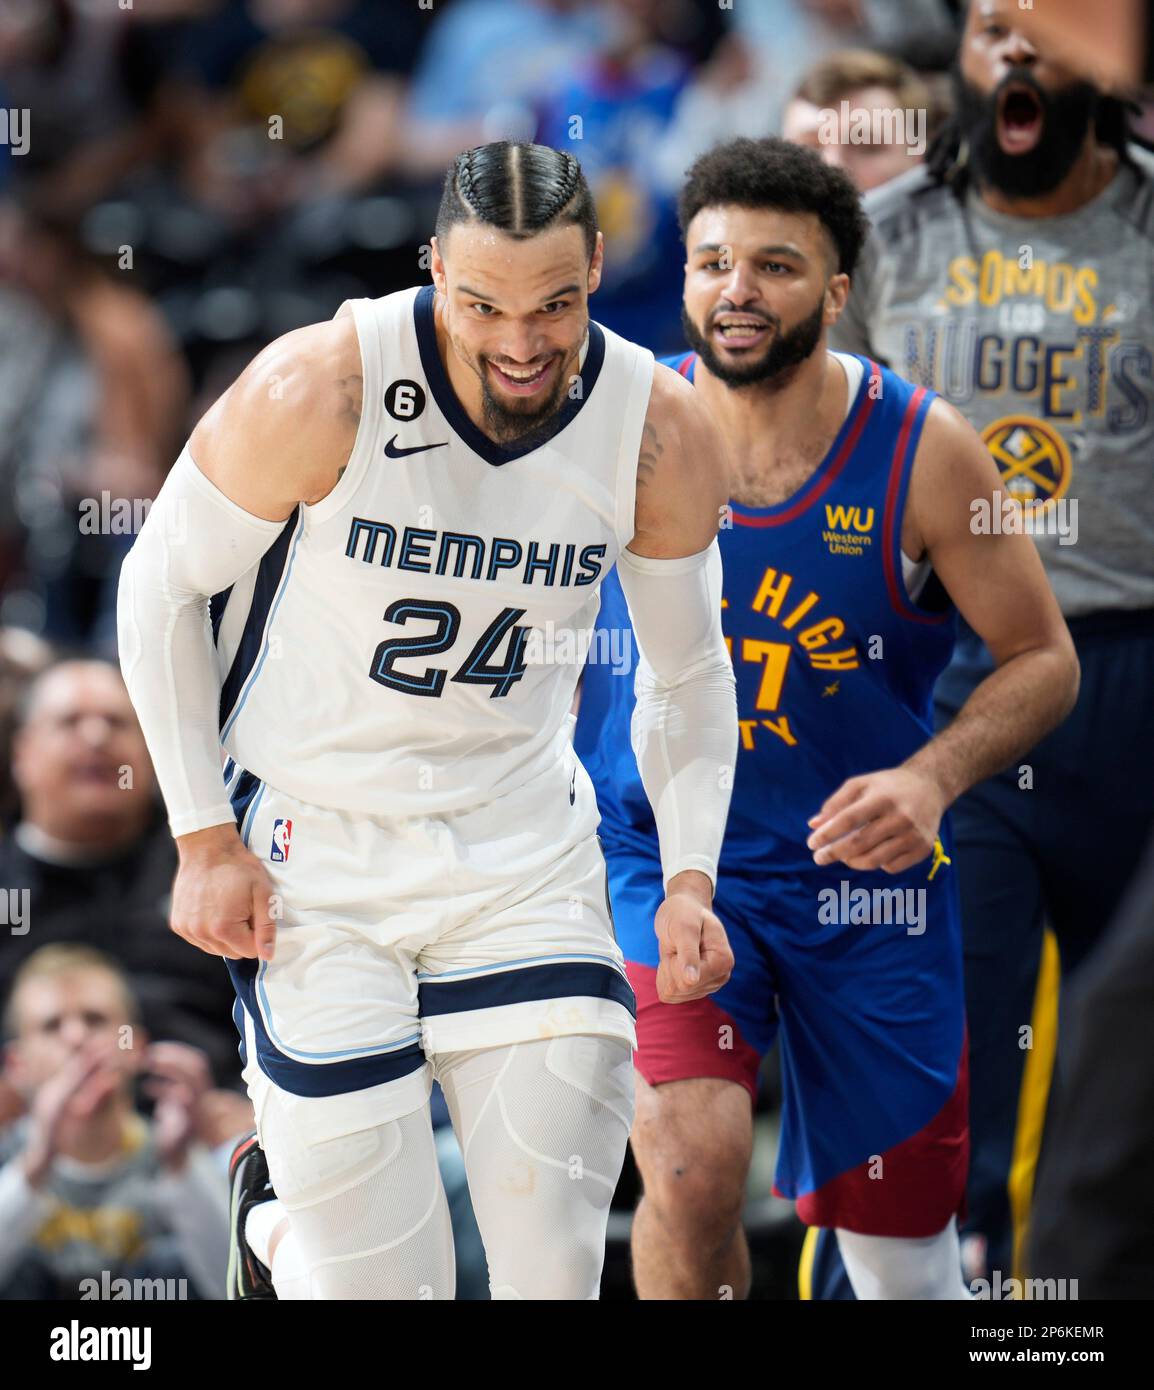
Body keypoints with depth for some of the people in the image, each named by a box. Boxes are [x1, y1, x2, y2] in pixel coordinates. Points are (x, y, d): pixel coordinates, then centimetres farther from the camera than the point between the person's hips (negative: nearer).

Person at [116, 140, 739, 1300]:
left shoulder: (662, 436, -10)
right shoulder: (316, 392, -20)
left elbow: (687, 672, 7)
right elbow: (162, 587, -6)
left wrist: (690, 874, -5)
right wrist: (204, 840, -9)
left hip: (526, 850, 3)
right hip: (313, 854, -3)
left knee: (557, 1266, -4)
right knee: (380, 1280, -4)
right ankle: (275, 1218, 32)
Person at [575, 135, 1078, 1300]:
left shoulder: (921, 452, -11)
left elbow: (1042, 659, -3)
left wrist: (932, 777, -20)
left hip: (861, 876, 1)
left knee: (903, 1262, 8)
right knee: (691, 1169, -27)